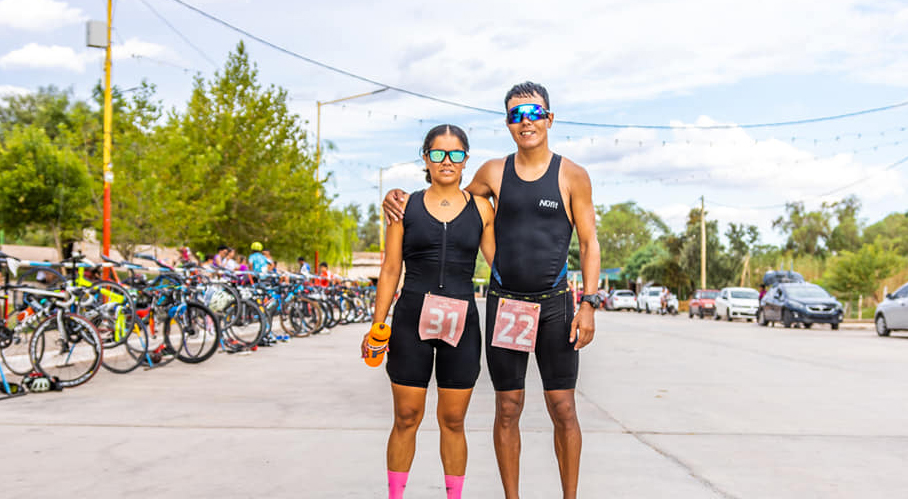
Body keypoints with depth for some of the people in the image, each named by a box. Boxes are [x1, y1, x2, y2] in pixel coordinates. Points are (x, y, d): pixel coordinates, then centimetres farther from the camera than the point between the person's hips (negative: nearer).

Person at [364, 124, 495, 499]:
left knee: (453, 421, 7)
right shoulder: (406, 206, 5)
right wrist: (376, 326, 1)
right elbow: (390, 270, 6)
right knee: (406, 418, 5)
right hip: (411, 321, 0)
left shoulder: (481, 209, 6)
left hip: (461, 325, 0)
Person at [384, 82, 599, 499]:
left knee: (563, 410, 2)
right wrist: (401, 199, 5)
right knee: (508, 409, 6)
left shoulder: (572, 176, 0)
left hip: (554, 305, -1)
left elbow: (589, 244, 1)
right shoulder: (494, 173, 5)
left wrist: (588, 303, -8)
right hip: (504, 304, 2)